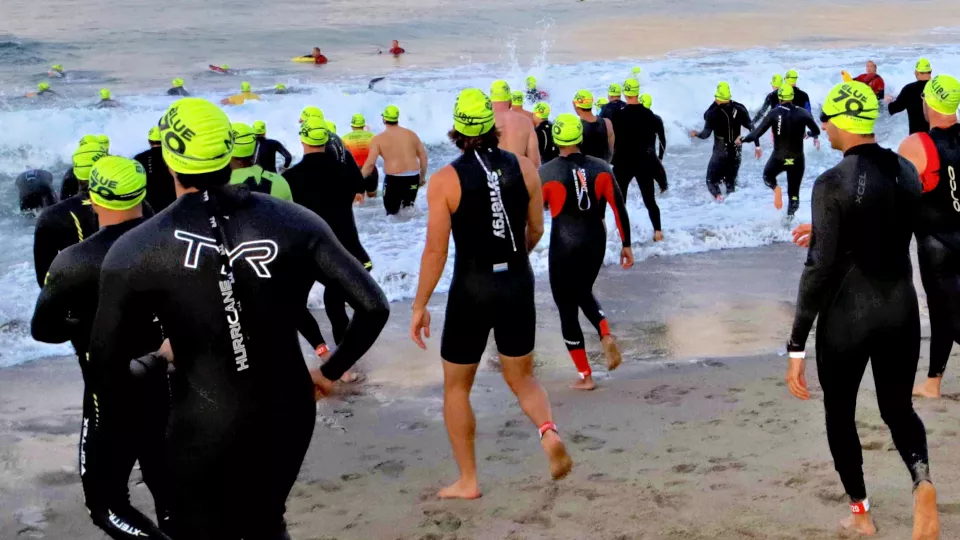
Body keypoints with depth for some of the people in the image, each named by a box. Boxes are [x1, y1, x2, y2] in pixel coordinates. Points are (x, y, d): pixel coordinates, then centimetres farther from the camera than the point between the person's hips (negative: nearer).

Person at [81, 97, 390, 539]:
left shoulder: (135, 251, -11)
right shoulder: (294, 222, -6)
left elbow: (106, 366, -6)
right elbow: (373, 306, -7)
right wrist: (330, 372, 8)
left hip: (204, 423, -3)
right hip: (288, 410, 3)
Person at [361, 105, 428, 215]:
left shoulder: (379, 139, -2)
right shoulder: (411, 134, 10)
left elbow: (370, 163, -8)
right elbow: (423, 156, 10)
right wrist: (422, 177, 21)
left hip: (393, 179, -4)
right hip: (413, 178, 4)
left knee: (392, 212, 3)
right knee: (408, 208, 22)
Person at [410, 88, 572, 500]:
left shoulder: (445, 180, -12)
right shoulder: (523, 168, -2)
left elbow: (436, 250, -13)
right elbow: (536, 230, 8)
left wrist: (420, 307, -4)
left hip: (472, 289, -3)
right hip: (519, 284, 3)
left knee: (456, 387, 15)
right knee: (522, 378, 19)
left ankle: (467, 481, 18)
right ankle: (549, 432, -10)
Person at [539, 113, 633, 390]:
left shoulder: (547, 172, -10)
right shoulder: (600, 168, -2)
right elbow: (619, 208, -2)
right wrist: (626, 245, 6)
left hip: (564, 245, -4)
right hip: (596, 241, 4)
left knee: (567, 308, 8)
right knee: (583, 293, 28)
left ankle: (585, 376, 11)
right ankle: (606, 336, 2)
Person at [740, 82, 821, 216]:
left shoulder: (774, 114, -11)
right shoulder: (803, 113, -6)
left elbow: (757, 133, -11)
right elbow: (816, 131, 4)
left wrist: (743, 140, 7)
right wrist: (807, 134, 26)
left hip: (778, 158, -1)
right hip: (797, 159, 1)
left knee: (768, 176, 28)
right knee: (794, 194, 15)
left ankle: (776, 188, -3)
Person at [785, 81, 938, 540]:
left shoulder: (832, 183, -18)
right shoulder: (906, 171, 0)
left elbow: (820, 269, -20)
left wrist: (796, 347, -16)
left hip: (848, 313, -5)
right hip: (901, 307, 5)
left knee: (839, 412, 17)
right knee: (897, 406, 20)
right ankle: (922, 481, -8)